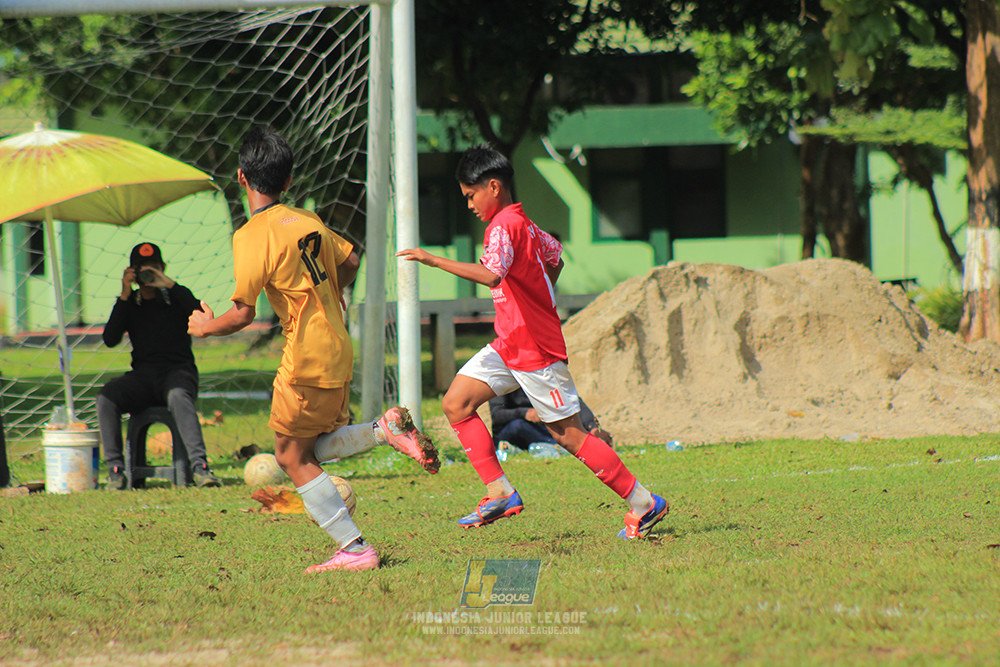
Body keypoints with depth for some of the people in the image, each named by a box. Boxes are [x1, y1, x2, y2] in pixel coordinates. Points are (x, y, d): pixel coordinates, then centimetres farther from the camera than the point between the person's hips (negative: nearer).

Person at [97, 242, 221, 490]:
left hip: (178, 370, -3)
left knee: (178, 396, -39)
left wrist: (171, 285, -12)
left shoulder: (176, 297, 10)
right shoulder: (130, 303, 15)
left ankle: (200, 466, -49)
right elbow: (110, 339, 0)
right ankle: (115, 471, -26)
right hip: (142, 375, 3)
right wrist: (124, 297, -5)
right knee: (106, 397, -27)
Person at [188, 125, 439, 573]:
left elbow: (242, 314, -18)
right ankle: (387, 429, -3)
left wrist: (206, 326, 2)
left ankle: (354, 549, -1)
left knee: (293, 457, 5)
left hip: (306, 359, -8)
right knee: (315, 447, 22)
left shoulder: (252, 236, -15)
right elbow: (350, 261, 20)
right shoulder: (307, 220, 7)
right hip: (339, 351, 8)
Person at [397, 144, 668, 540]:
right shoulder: (523, 224, 12)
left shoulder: (504, 226, -19)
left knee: (568, 435, -4)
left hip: (534, 351, -10)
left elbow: (492, 275, -38)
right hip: (509, 345, 10)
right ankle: (500, 494, -1)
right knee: (456, 404, 1)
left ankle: (643, 503, 4)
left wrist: (434, 260, -37)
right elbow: (555, 256, 29)